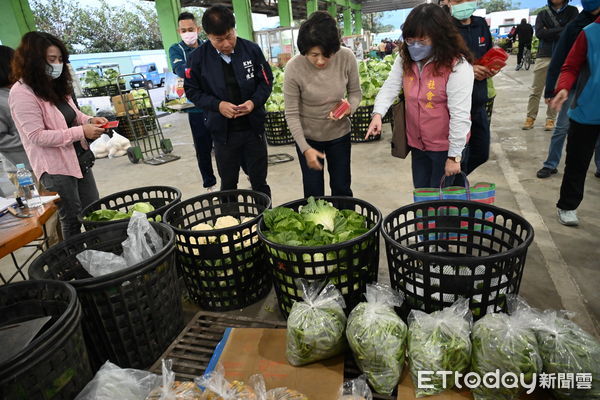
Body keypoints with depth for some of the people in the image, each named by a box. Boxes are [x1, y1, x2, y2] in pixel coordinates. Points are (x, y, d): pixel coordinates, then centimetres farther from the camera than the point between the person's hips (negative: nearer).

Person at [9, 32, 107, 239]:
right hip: (56, 168, -8)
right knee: (72, 221, 5)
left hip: (79, 159, 8)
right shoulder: (22, 93, -17)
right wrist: (81, 132, -24)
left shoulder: (56, 85, 7)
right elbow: (37, 136, -20)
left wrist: (90, 120, -3)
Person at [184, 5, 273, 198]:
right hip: (222, 131, 0)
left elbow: (266, 81, 3)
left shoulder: (252, 49, -5)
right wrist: (217, 105, -17)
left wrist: (254, 101, -15)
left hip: (253, 127, 0)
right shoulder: (198, 57, -6)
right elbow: (192, 90, 0)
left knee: (260, 181, 12)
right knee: (228, 184, 14)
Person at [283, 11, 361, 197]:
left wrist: (349, 108, -24)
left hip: (339, 134, 2)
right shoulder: (294, 68, -22)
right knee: (313, 194, 9)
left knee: (342, 189, 14)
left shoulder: (347, 58, -17)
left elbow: (355, 92, -2)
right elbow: (292, 114, -17)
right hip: (308, 137, -1)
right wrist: (305, 148, -24)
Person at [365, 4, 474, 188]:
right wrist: (378, 114, -24)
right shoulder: (405, 59, -1)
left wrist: (454, 155, -20)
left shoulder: (457, 66, -22)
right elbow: (390, 86, -4)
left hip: (445, 146, -6)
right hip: (417, 144, 6)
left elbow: (460, 115, -22)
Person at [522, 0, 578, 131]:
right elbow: (539, 33, -6)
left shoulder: (572, 11, 9)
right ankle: (530, 118, 7)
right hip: (544, 56, 1)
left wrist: (549, 32, -6)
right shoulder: (543, 14, 11)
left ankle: (551, 119, 11)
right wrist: (560, 30, -8)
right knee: (535, 90, 0)